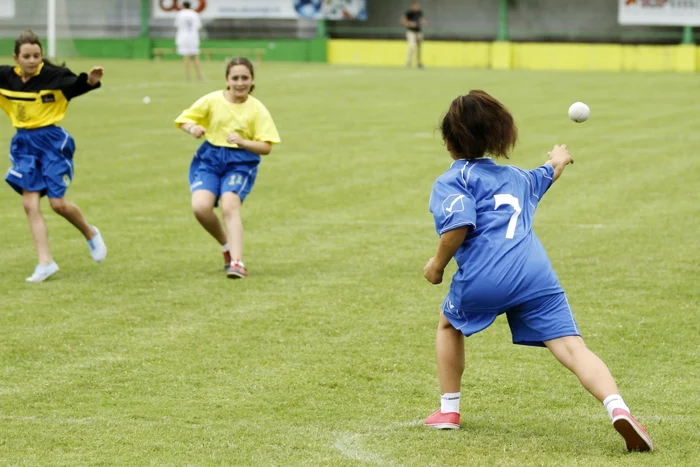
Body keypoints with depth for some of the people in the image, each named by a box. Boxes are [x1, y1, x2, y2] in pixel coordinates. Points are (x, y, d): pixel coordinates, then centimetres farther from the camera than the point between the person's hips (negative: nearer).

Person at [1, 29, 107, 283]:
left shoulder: (53, 75, -16)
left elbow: (75, 85, -28)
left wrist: (90, 81, -49)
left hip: (51, 141, -5)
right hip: (24, 143, 5)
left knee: (57, 203, -5)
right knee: (30, 203, -2)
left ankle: (90, 234, 25)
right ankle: (45, 262, 2)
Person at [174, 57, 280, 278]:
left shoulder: (257, 109, -4)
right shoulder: (212, 100, -1)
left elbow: (266, 147, -8)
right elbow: (183, 119, 5)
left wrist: (242, 142, -26)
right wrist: (192, 128, -18)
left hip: (241, 162, -2)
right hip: (209, 159, 2)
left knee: (230, 206, -25)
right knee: (200, 207, -19)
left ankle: (237, 262, -26)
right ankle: (227, 246, 7)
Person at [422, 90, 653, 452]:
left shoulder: (451, 180, 11)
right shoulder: (516, 177, 29)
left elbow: (459, 225, -9)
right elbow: (548, 173, 53)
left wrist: (437, 265, 7)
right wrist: (559, 160, 77)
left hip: (483, 278, -3)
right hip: (534, 273, 3)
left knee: (449, 325, 29)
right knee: (572, 347, -10)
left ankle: (448, 411, 30)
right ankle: (617, 408, -34)